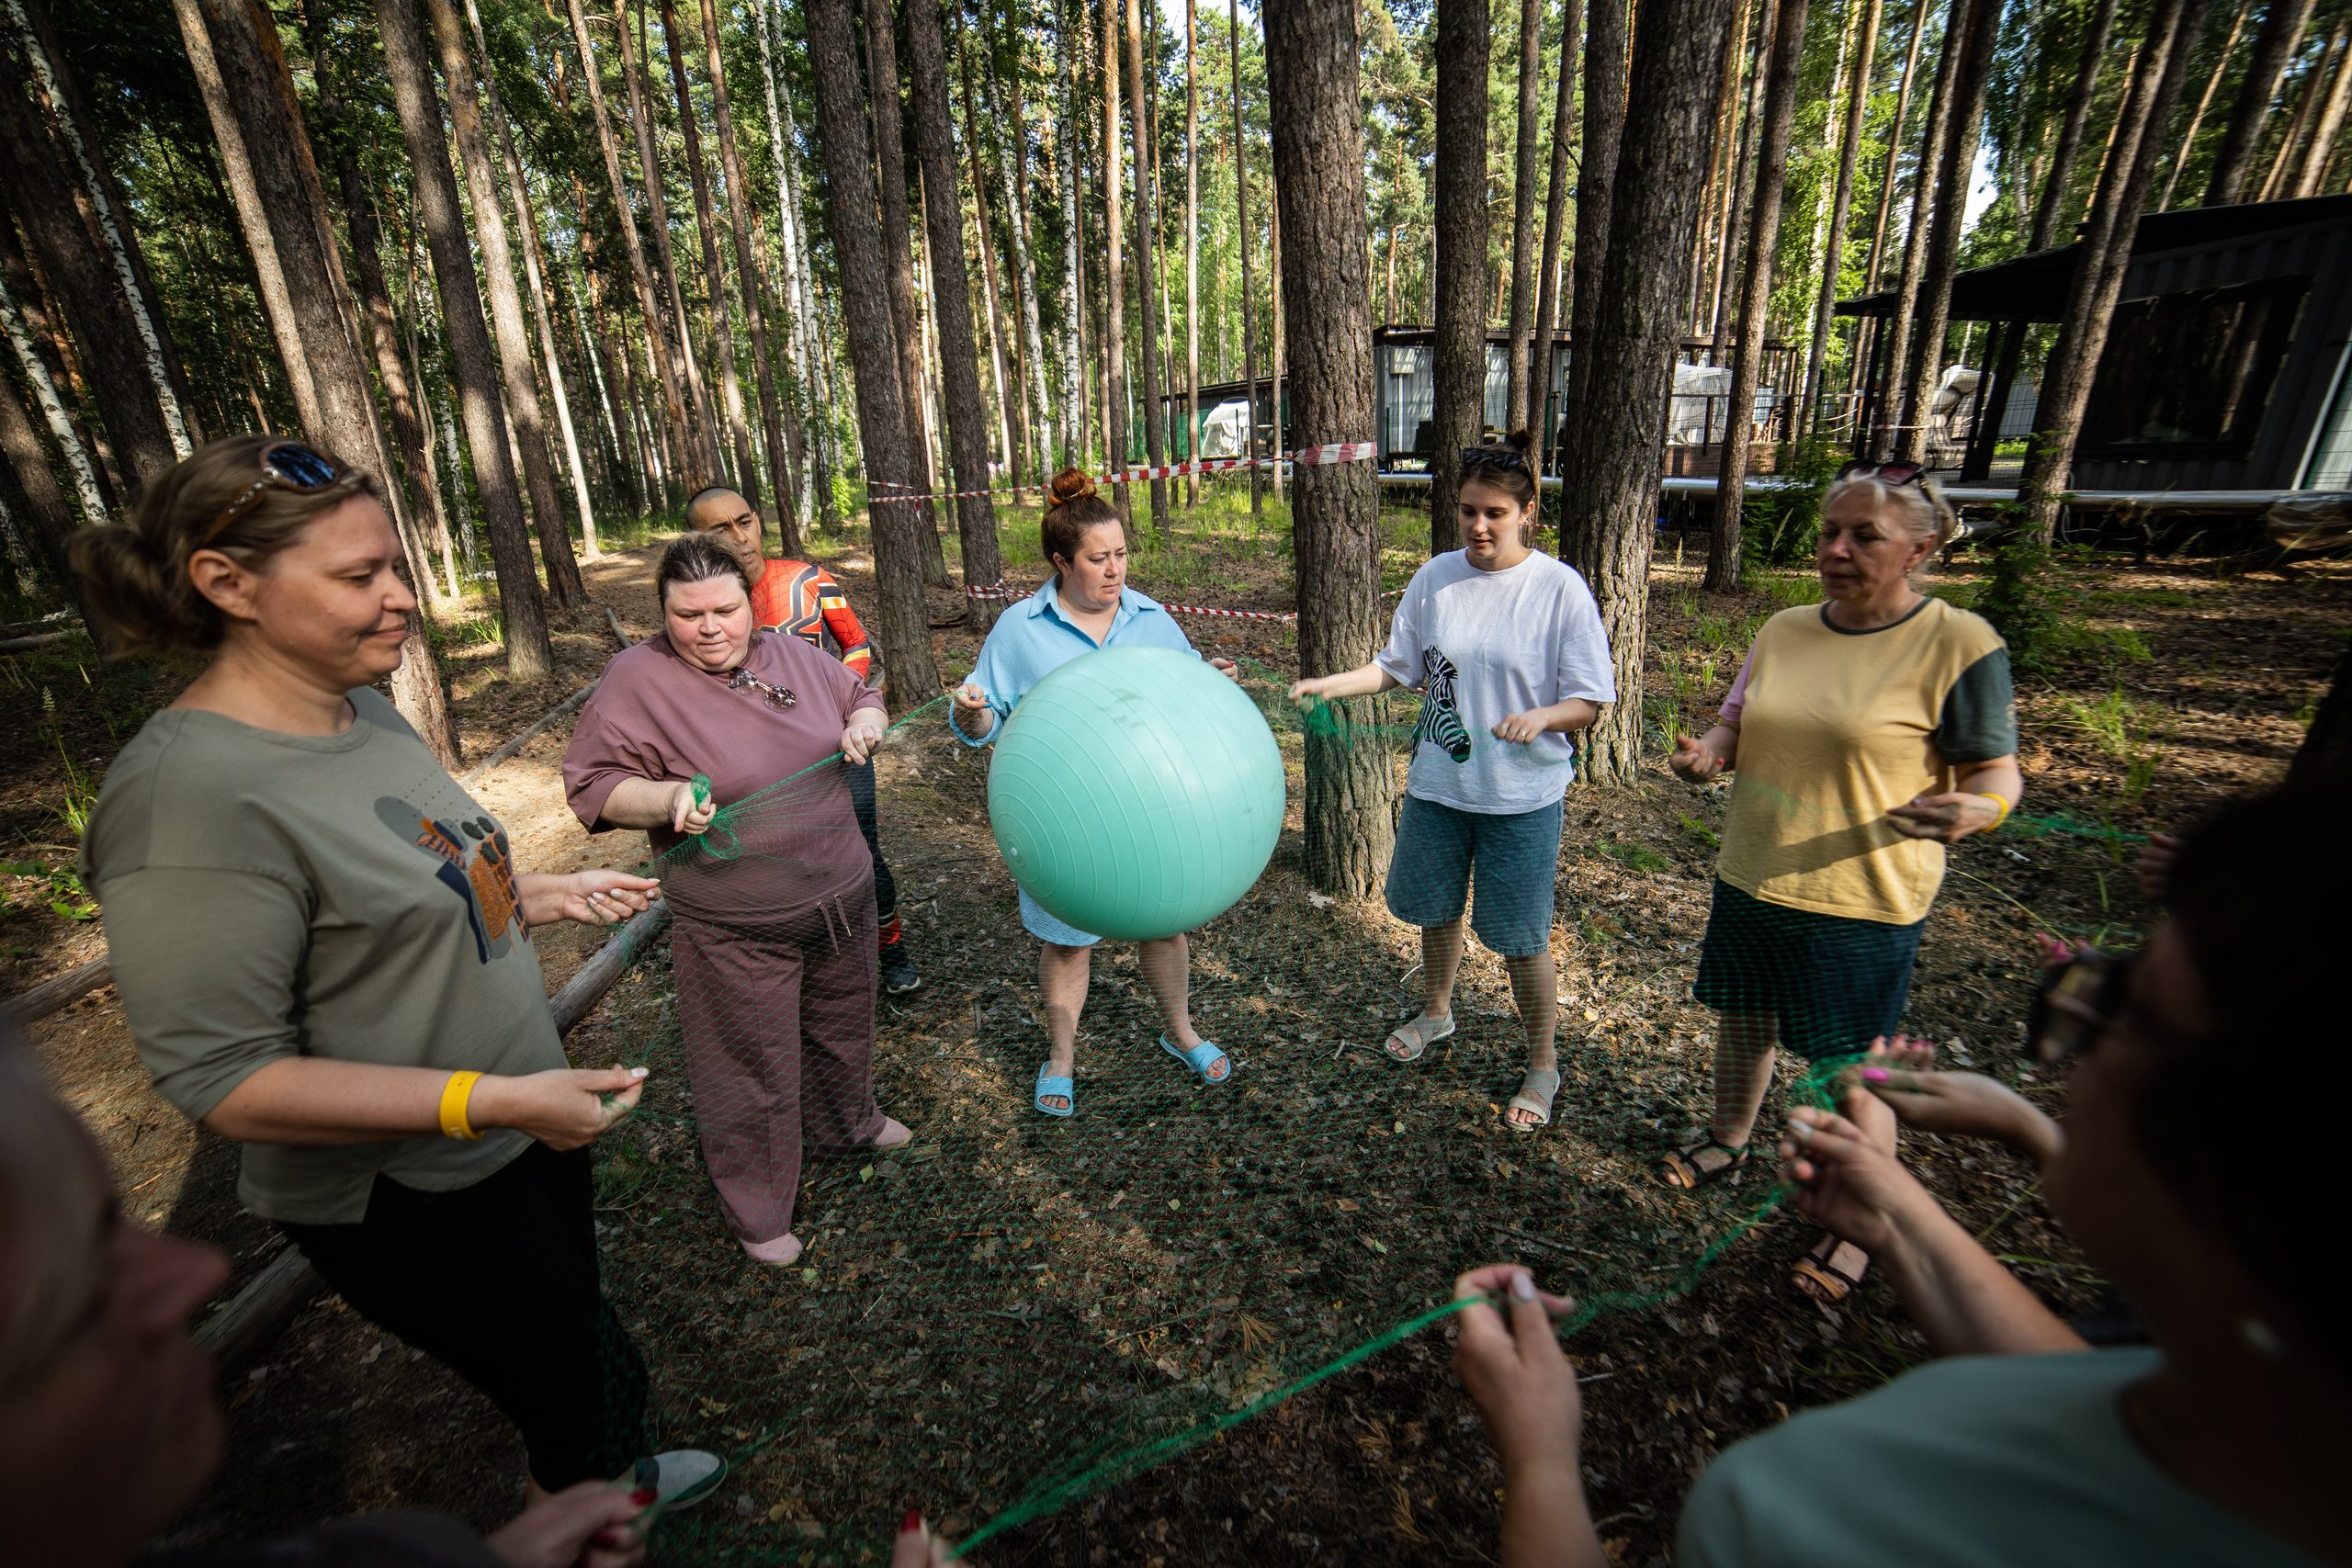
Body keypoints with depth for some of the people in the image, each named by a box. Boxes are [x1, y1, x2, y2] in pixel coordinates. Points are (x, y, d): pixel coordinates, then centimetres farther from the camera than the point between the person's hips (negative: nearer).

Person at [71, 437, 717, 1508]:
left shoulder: (362, 708, -1)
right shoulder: (190, 795, -28)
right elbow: (219, 1080, -26)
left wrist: (544, 895, 1)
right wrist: (493, 1100, -29)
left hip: (519, 1124, 9)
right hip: (410, 1204, -8)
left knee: (575, 1338, 31)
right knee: (594, 1394, 13)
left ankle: (608, 1480, 57)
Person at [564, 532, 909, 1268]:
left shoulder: (790, 653, 1)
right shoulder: (637, 678, -13)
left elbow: (861, 696, 15)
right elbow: (592, 785, -12)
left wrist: (864, 725, -8)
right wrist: (668, 797, -30)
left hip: (841, 895, 6)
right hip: (737, 931, -5)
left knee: (843, 1024, 25)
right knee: (753, 1067, 8)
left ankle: (846, 1124, 54)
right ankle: (757, 1211, 32)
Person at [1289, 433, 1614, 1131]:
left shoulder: (1560, 588, -11)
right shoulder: (1436, 577, -1)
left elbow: (1589, 702, -9)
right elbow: (1399, 665, 7)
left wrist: (1541, 717, -28)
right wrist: (1335, 683, -7)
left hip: (1522, 795, -4)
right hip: (1436, 782, 4)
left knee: (1521, 937, 6)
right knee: (1436, 909, 21)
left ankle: (1544, 1064, 31)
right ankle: (1437, 1012, 49)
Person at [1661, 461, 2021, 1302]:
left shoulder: (1958, 644, -12)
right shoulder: (1784, 631, 4)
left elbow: (1996, 772, -9)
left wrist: (1973, 810, -32)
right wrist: (1707, 752, -10)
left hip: (1862, 898, -5)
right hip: (1750, 878, 5)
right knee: (1743, 1019, 21)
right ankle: (1728, 1139, 47)